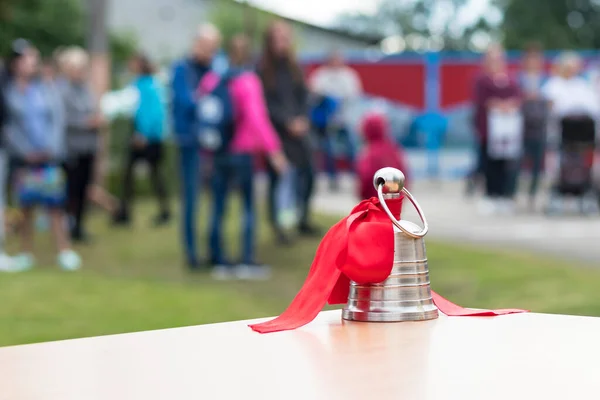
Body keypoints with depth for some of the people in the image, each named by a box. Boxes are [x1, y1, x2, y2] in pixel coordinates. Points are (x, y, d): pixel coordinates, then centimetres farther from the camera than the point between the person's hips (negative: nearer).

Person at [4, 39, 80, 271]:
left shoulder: (47, 90, 8)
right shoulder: (8, 92, 0)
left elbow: (58, 120, 7)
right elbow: (8, 126, -3)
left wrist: (51, 148, -4)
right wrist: (26, 152, -8)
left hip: (49, 156, 2)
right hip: (22, 159, -2)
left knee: (55, 206, -2)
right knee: (26, 207, 1)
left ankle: (65, 252, -2)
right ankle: (26, 253, 8)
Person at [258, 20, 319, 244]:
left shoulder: (294, 67, 7)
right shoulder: (262, 70, -8)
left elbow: (303, 96, 9)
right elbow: (266, 103, -11)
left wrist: (303, 119, -8)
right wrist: (288, 122, -16)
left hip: (299, 130, 5)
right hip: (275, 131, -5)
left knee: (307, 173, 4)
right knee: (275, 178, -2)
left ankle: (304, 221, 19)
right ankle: (277, 227, 5)